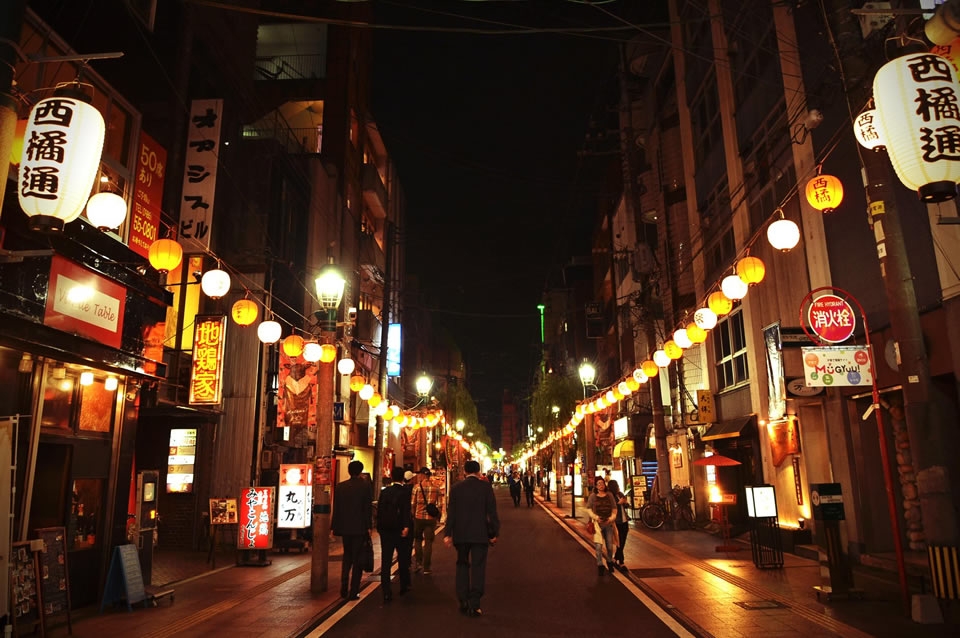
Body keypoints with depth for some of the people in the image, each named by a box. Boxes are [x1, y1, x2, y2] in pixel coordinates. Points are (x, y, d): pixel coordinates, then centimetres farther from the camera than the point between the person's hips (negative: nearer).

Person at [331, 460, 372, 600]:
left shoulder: (340, 486, 2)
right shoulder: (365, 485, -8)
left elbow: (336, 508, 4)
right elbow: (368, 508, -10)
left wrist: (334, 527, 10)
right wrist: (368, 527, -6)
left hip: (344, 527, 4)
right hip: (360, 527, -3)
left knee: (347, 557, 19)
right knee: (357, 559, 5)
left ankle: (344, 589, 13)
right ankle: (353, 592, 6)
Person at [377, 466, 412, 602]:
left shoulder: (384, 491, 4)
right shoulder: (404, 493, -9)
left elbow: (379, 509, 8)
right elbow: (406, 512, -19)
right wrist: (406, 527, -23)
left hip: (385, 530, 3)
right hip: (399, 530, -3)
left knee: (385, 560, 3)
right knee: (402, 558, 16)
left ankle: (386, 593, -1)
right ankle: (404, 586, 28)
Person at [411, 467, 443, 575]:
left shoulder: (417, 487, -5)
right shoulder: (436, 487, 2)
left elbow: (413, 504, -3)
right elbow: (440, 505, 2)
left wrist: (413, 515, 11)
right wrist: (438, 517, 13)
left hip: (419, 517, -1)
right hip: (431, 518, 1)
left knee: (418, 540, 18)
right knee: (428, 542, 6)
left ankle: (419, 562, 10)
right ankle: (426, 568, 6)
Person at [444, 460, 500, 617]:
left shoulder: (456, 488, 1)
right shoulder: (486, 486, -5)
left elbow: (451, 512, 1)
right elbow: (492, 512, -6)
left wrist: (448, 533, 5)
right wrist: (494, 533, 1)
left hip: (461, 534, 2)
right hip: (480, 534, -2)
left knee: (462, 566, 16)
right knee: (478, 568, 4)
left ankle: (463, 602, 17)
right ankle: (474, 604, 1)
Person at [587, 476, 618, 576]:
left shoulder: (609, 495, 4)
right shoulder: (593, 496, -2)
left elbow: (614, 508, 8)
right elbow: (589, 509, 2)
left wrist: (612, 517, -8)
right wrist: (595, 517, -12)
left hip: (608, 523, 2)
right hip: (597, 523, -2)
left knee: (610, 545, 12)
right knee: (598, 545, -9)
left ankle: (609, 561, 36)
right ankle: (600, 565, 4)